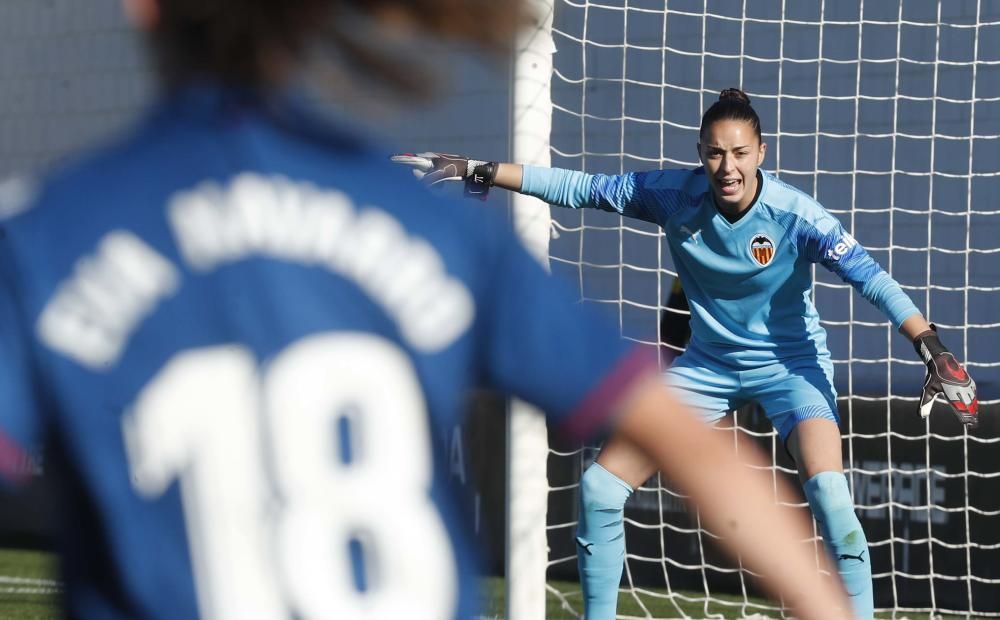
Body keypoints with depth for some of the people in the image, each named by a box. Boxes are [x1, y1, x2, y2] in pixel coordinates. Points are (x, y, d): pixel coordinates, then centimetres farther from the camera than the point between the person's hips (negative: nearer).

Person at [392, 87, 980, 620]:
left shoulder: (794, 215, -25)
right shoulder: (674, 194, -16)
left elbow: (870, 276, -30)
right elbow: (578, 188, -7)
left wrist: (931, 346, -42)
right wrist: (479, 171, -10)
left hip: (789, 362, -4)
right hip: (708, 363, 4)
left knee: (830, 494, -29)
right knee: (600, 487, -3)